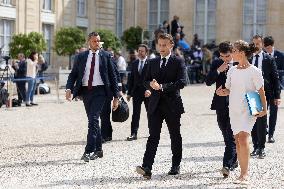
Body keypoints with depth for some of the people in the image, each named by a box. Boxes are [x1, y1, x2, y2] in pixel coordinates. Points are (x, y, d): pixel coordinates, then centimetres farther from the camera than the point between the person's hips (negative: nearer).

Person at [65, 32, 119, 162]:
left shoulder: (105, 56, 3)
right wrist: (69, 88, -12)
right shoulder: (81, 57, 9)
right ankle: (98, 150, 22)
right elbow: (73, 74, 7)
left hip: (99, 91, -3)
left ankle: (89, 151, -18)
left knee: (93, 119, -15)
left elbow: (113, 76, 5)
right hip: (85, 91, 4)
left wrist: (116, 96, 1)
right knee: (93, 120, 11)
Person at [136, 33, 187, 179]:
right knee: (153, 136, -6)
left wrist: (162, 86, -19)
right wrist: (151, 84, -9)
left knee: (175, 137, 8)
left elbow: (182, 82, -13)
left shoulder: (178, 62, -1)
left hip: (172, 104, -3)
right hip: (155, 104, 3)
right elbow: (146, 81, 15)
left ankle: (175, 166, 21)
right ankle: (146, 168, -17)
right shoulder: (152, 62, 15)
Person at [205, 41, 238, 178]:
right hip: (221, 104, 4)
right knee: (226, 136, 14)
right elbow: (208, 82, -1)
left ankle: (227, 165, -16)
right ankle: (233, 161, 30)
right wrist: (219, 70, -13)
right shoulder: (216, 64, 6)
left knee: (231, 136, -11)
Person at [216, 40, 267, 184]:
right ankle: (244, 172, 13)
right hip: (234, 110, 6)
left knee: (243, 138, -18)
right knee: (237, 140, 5)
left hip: (248, 110, -6)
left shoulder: (254, 71, -6)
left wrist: (264, 109, -9)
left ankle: (244, 174, -15)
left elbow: (261, 91, -4)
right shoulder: (232, 71, 10)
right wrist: (222, 92, -6)